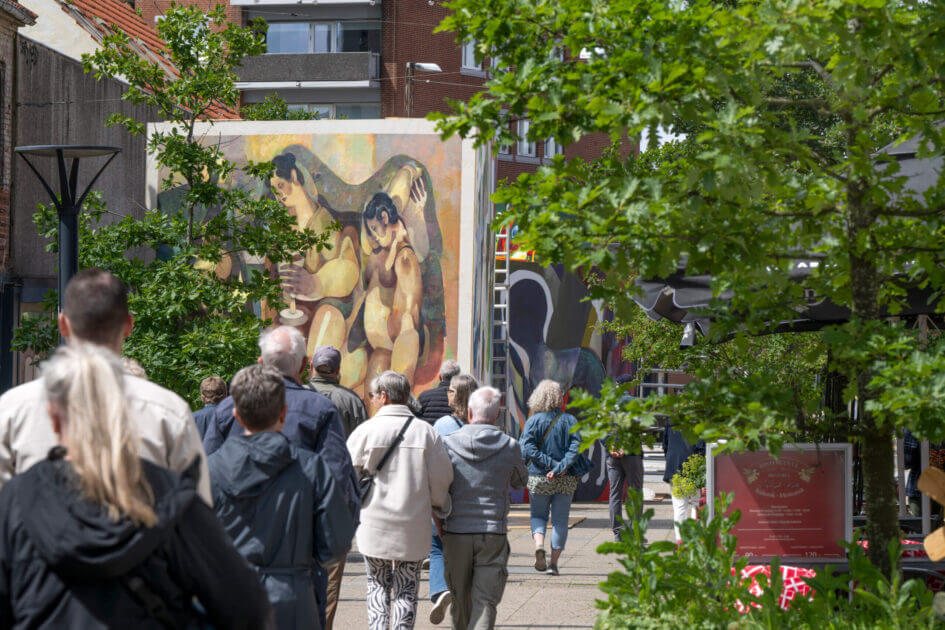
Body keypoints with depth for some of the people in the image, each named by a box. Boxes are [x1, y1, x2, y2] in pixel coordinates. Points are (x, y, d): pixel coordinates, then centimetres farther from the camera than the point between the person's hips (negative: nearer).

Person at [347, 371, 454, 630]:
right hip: (414, 526, 1)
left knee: (378, 585, 13)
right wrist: (440, 511, 17)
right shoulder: (426, 432, -2)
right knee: (406, 590, 9)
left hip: (375, 523, -1)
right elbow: (441, 480, 0)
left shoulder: (366, 431, -6)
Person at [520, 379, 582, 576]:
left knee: (538, 515, 16)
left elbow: (528, 448, -14)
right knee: (560, 520, 9)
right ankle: (554, 563, 6)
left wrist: (550, 464, -15)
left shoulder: (533, 420, -2)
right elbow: (576, 445, -12)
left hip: (539, 477, -1)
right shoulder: (570, 420, 0)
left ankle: (539, 544, -12)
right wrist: (561, 467, -18)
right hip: (566, 479, 1)